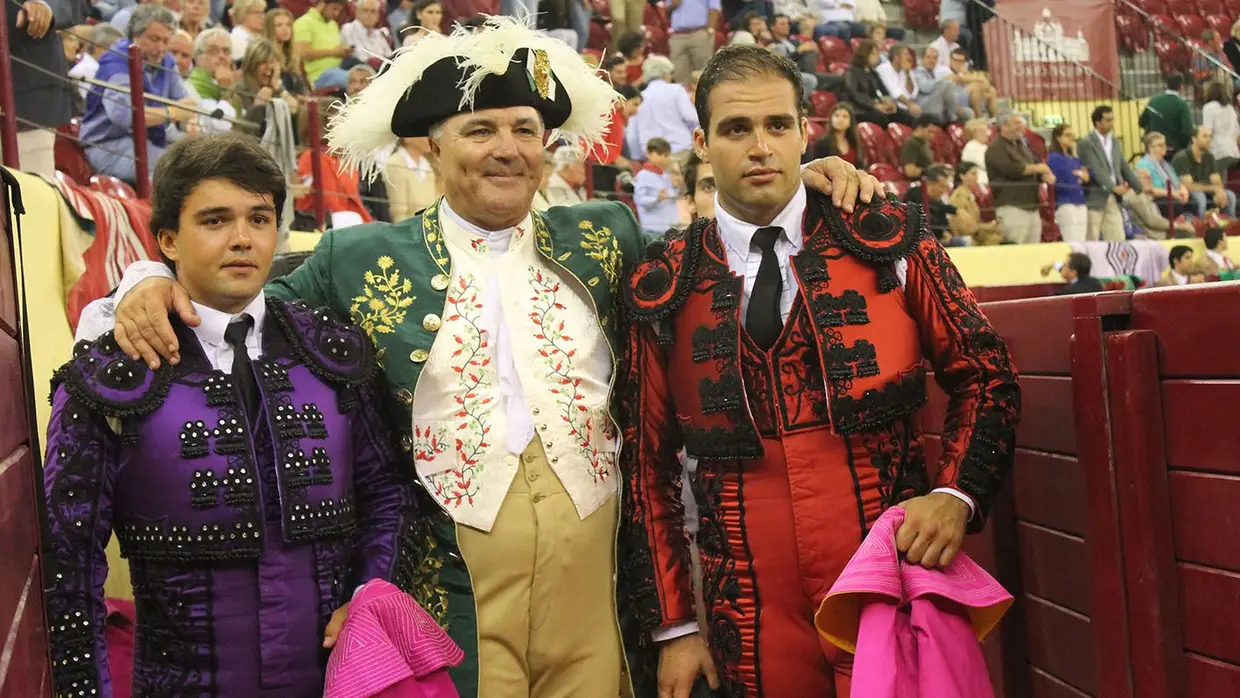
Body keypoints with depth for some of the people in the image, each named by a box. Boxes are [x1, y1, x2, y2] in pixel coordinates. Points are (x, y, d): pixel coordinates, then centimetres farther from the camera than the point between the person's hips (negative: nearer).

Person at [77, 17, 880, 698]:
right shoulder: (363, 259, 2)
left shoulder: (603, 238, 7)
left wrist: (803, 179, 4)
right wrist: (156, 284, -8)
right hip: (450, 593, -2)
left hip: (599, 583, 2)